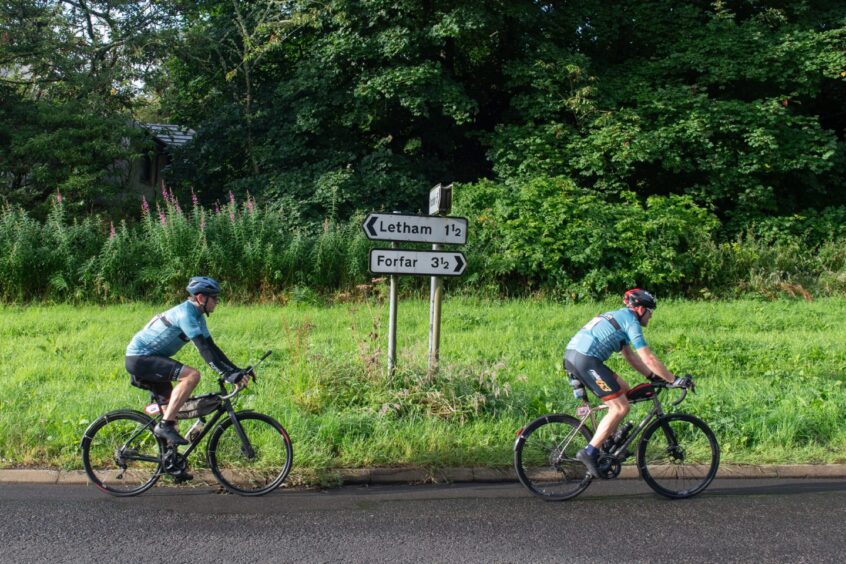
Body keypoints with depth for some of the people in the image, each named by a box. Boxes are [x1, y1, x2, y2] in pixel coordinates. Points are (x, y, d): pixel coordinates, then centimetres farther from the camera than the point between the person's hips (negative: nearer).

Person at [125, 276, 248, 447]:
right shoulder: (185, 313, -22)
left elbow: (211, 347, 8)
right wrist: (228, 374, -34)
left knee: (172, 404, 14)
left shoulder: (197, 317, 9)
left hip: (143, 359, 10)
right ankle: (165, 425, -21)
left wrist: (237, 371, 0)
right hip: (140, 358, -10)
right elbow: (203, 348, -30)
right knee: (192, 375, -25)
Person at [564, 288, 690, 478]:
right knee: (621, 407, -5)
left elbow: (631, 356, 28)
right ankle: (589, 453, -6)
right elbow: (648, 358, -9)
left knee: (623, 389, 20)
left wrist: (653, 376, 24)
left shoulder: (619, 317, 26)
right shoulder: (631, 321, -3)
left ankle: (608, 442, 21)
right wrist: (674, 380, -3)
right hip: (586, 360, -10)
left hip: (571, 356, 10)